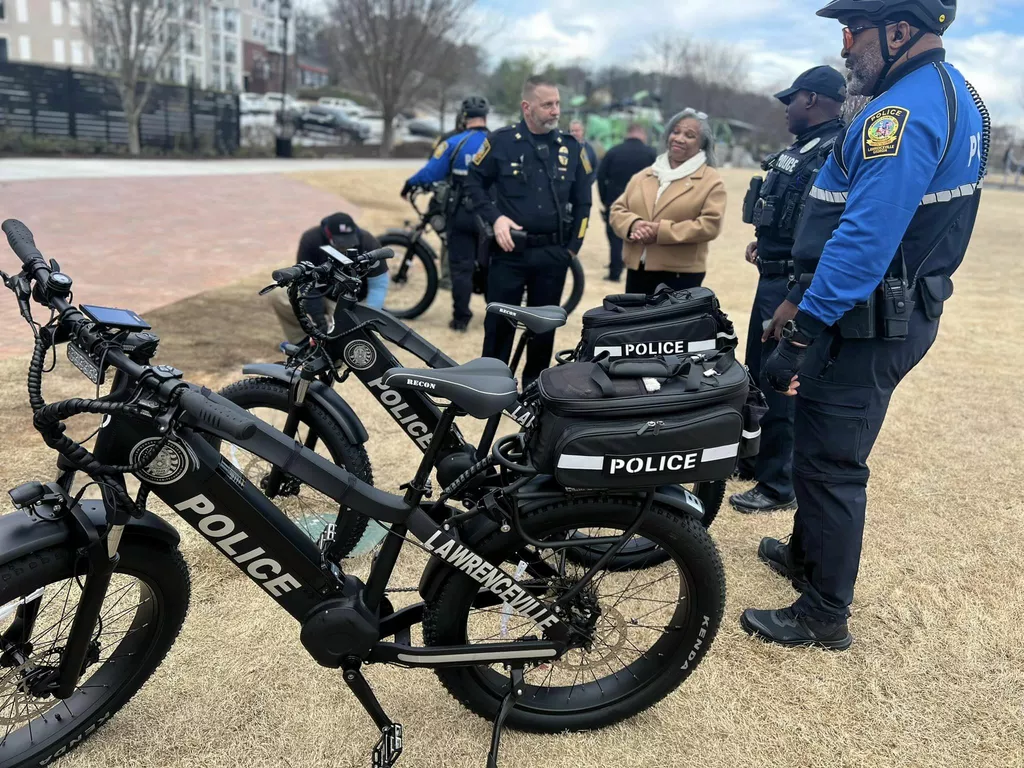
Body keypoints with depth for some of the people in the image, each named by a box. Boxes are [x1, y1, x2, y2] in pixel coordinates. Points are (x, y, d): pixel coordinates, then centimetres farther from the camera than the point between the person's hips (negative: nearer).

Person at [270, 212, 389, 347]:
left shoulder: (368, 244, -27)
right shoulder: (311, 240, -26)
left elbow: (379, 284, -21)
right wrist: (319, 321, -28)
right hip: (319, 293, 2)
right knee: (277, 293, -21)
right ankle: (302, 340, 0)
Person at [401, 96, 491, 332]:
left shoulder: (454, 143, -8)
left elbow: (431, 172, -9)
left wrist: (410, 184, 7)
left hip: (460, 214, -1)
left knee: (460, 266, 4)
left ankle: (461, 318, 4)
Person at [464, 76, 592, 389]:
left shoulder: (571, 148, 5)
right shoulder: (501, 141, -3)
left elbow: (582, 201, 11)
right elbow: (474, 183, 5)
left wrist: (573, 246, 5)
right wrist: (495, 217, -9)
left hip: (553, 254, 3)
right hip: (509, 251, -2)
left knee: (545, 325, 11)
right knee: (500, 322, 3)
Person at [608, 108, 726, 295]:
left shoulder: (711, 180, 0)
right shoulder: (644, 176, 15)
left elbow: (710, 224, -12)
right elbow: (617, 209, 12)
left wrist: (662, 231, -19)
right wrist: (633, 224, -13)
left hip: (681, 275, -5)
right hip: (637, 270, 5)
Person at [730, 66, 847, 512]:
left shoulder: (837, 154, -17)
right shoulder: (802, 148, 15)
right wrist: (764, 242, 9)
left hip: (794, 285, -10)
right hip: (773, 278, 10)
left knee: (780, 384, -2)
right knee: (757, 373, 19)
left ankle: (779, 486, 11)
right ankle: (752, 459, 35)